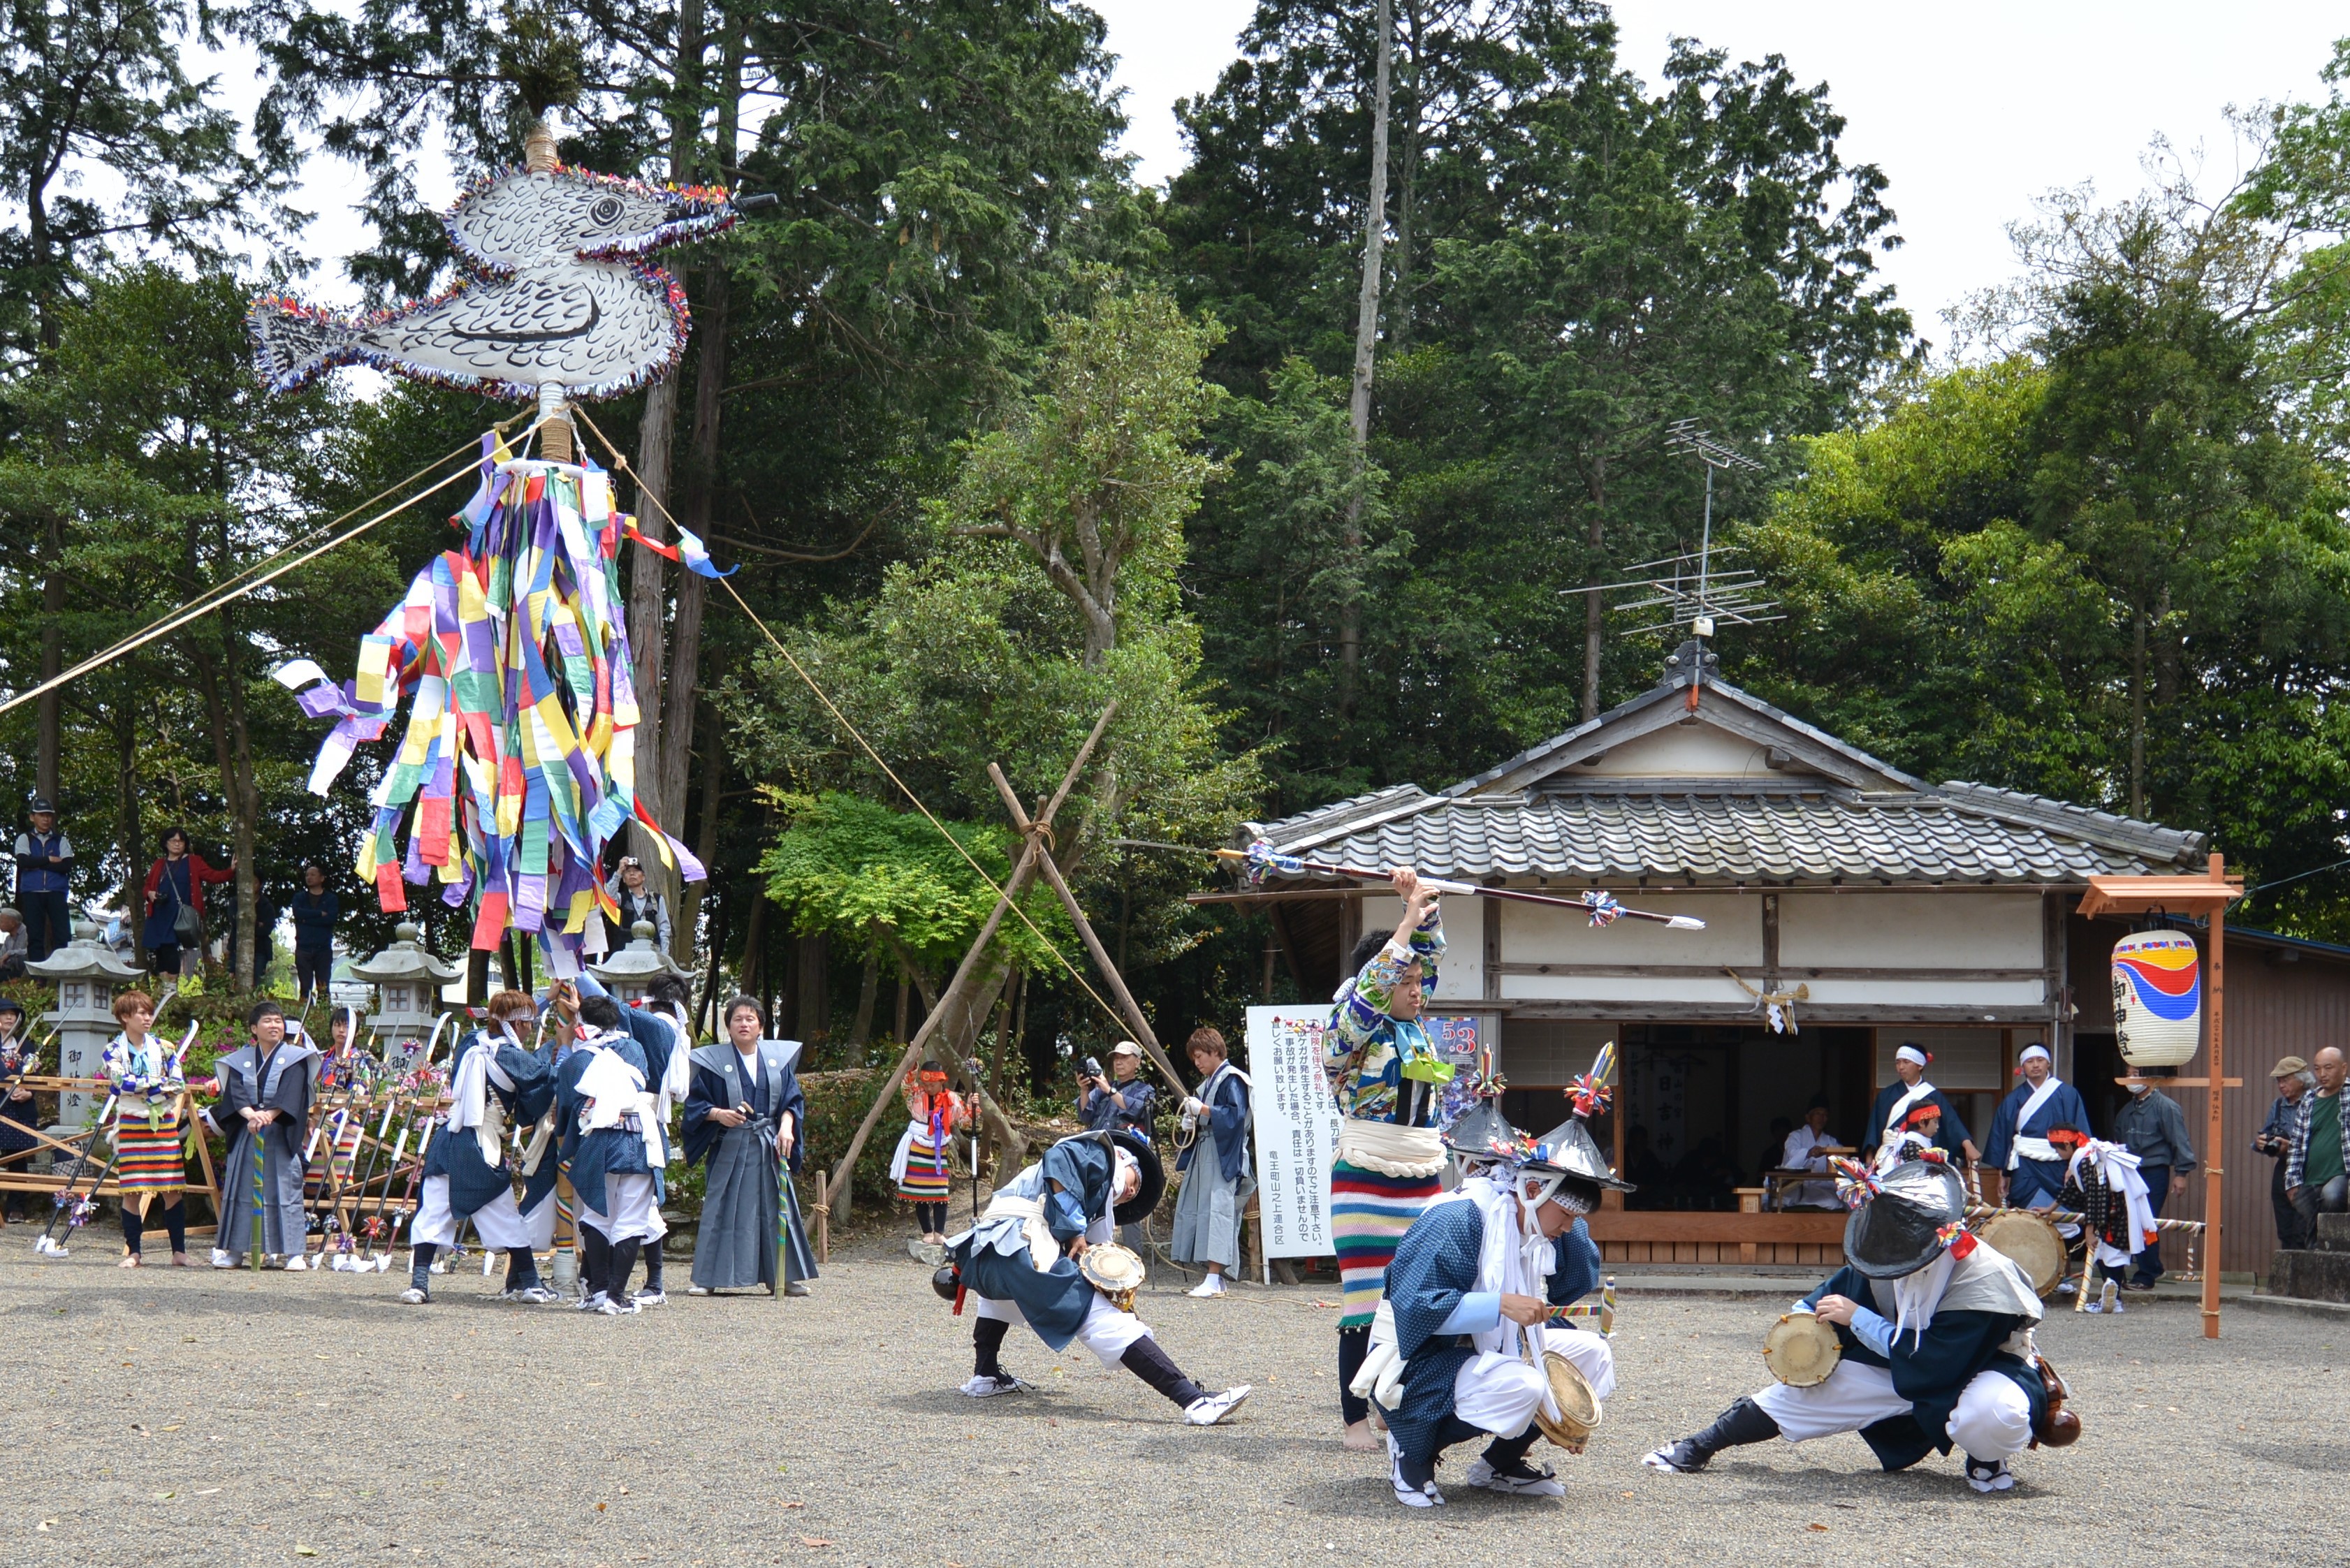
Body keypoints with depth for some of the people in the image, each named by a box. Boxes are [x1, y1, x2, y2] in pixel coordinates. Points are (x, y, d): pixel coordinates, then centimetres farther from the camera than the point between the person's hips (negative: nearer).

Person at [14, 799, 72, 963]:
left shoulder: (61, 840, 13)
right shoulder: (25, 839, 12)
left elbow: (67, 865, -4)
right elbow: (23, 862, -7)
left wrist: (37, 864, -6)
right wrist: (50, 860, -5)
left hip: (56, 892, 0)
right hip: (32, 893, 0)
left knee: (63, 936, -9)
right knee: (34, 936, -2)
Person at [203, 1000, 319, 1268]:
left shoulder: (295, 1058, 4)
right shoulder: (240, 1060, 10)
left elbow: (290, 1094, -9)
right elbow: (236, 1092, -4)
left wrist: (269, 1115, -24)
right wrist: (251, 1115, -23)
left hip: (281, 1135, -2)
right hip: (245, 1134, 2)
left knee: (284, 1189, -4)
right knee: (240, 1189, 3)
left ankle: (291, 1252, -2)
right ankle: (233, 1250, 10)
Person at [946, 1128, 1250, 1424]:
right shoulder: (1099, 1150, 15)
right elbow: (1058, 1161, -8)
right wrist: (1075, 1232, -6)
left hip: (982, 1253, 9)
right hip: (1023, 1242, -9)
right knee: (1107, 1322, -12)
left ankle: (985, 1375, 38)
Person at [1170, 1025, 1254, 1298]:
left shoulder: (1232, 1079, -7)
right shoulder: (1206, 1084, 20)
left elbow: (1236, 1114, -17)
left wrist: (1203, 1110, -18)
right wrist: (1192, 1121, 7)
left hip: (1223, 1156, -10)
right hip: (1203, 1152, 10)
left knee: (1217, 1209, -15)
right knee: (1197, 1209, 6)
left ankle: (1214, 1280, -19)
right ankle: (1215, 1279, 10)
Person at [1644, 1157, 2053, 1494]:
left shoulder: (1985, 1279, -33)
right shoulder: (1899, 1259, -13)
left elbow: (1931, 1363, -33)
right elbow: (1842, 1289, 8)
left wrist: (1858, 1319, -26)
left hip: (1984, 1369, -6)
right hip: (1906, 1361, 6)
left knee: (1993, 1413, -42)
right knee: (1808, 1386, -6)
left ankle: (1986, 1459, -6)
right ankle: (1699, 1448, 9)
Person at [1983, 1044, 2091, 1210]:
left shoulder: (2067, 1094, 1)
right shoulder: (2013, 1100, 8)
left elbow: (2079, 1134, -4)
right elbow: (2001, 1136, 10)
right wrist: (2003, 1172, 8)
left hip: (2058, 1170, -1)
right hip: (2025, 1172, 2)